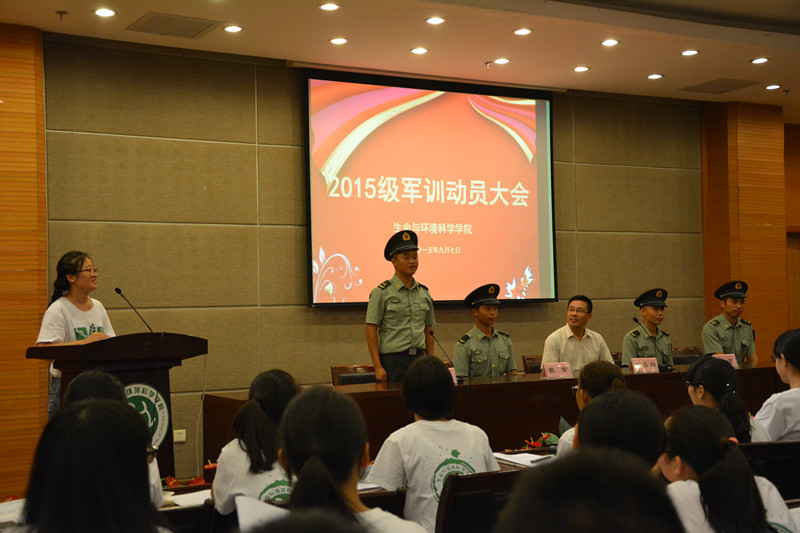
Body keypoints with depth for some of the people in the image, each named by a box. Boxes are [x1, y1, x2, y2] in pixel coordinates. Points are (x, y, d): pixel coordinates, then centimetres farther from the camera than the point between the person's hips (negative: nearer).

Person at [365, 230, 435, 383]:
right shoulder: (381, 293, -4)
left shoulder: (424, 293, 12)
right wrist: (378, 367, -13)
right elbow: (371, 331, -6)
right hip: (392, 359, -5)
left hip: (419, 359, 5)